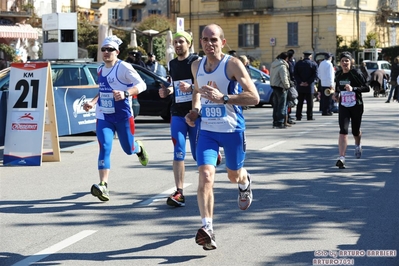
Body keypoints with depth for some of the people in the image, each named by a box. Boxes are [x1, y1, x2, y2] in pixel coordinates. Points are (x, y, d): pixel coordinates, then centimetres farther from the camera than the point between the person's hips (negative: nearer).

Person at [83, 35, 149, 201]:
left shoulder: (123, 67, -10)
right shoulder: (100, 70, 12)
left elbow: (141, 85, -16)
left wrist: (125, 93, -30)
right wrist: (93, 102, 13)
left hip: (123, 116, -4)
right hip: (104, 117, 4)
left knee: (128, 150, 8)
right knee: (104, 148, -13)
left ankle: (138, 148, 48)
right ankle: (103, 186, -17)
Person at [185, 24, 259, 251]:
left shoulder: (233, 64, -14)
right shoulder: (197, 66, 4)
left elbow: (254, 97, -20)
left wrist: (223, 98, -29)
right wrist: (195, 110, 4)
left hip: (233, 130, -3)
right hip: (207, 130, 3)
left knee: (234, 175, 18)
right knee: (206, 177, -17)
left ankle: (245, 182, 57)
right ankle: (207, 228, -19)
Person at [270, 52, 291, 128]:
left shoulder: (273, 65, 12)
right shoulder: (282, 66, -17)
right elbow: (284, 79, -22)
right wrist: (287, 86, -8)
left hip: (274, 86, 9)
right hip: (281, 87, -9)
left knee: (276, 105, 14)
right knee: (282, 106, -2)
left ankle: (275, 122, 19)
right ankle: (280, 123, -3)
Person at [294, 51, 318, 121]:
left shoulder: (298, 63, 6)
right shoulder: (313, 64, -1)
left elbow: (295, 74, -1)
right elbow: (315, 75, -10)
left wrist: (300, 82, -7)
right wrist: (308, 82, -11)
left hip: (300, 86, 2)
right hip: (309, 86, -2)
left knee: (300, 102, 7)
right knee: (309, 102, 2)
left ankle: (298, 116, 6)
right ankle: (309, 116, 2)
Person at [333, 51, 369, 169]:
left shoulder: (356, 73, -11)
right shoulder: (338, 74, 4)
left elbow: (367, 88, -14)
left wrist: (353, 88, -27)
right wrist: (336, 94, 2)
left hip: (356, 106, -2)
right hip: (343, 107, 2)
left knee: (356, 131, 13)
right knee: (343, 131, -14)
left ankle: (357, 145, 49)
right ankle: (341, 158, -20)